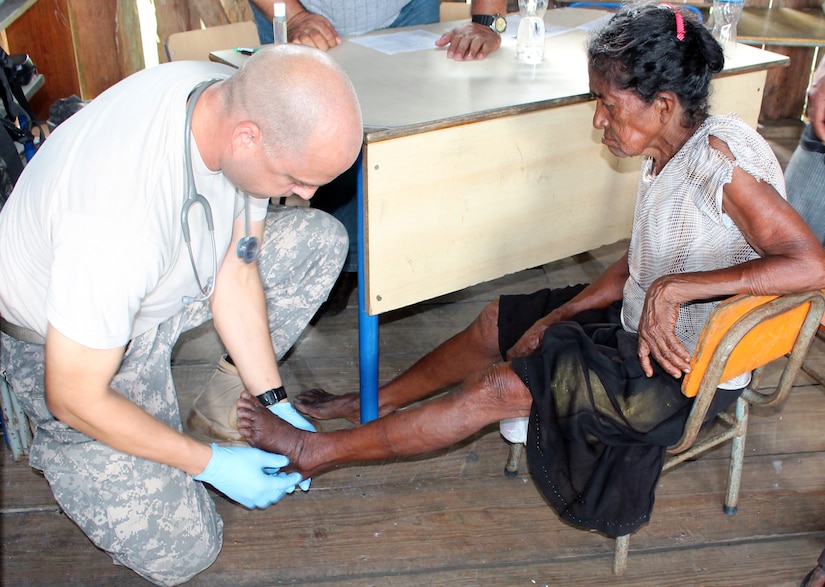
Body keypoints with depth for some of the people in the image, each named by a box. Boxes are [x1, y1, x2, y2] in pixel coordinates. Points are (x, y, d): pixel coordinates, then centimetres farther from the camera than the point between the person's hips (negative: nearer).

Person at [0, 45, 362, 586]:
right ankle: (58, 448, 15)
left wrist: (273, 400, -8)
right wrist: (210, 465, -21)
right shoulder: (118, 217, -43)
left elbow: (236, 271, -9)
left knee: (321, 239, -3)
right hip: (61, 339, -6)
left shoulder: (240, 103, -20)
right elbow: (74, 398, -29)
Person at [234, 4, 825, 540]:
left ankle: (316, 450, 1)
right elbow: (638, 266, 6)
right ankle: (368, 405, 27)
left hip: (684, 371, -9)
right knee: (497, 321, 10)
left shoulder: (718, 153, -28)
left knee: (498, 387, -12)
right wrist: (555, 318, -2)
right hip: (640, 323, 9)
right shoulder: (667, 153, -1)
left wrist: (676, 287, -36)